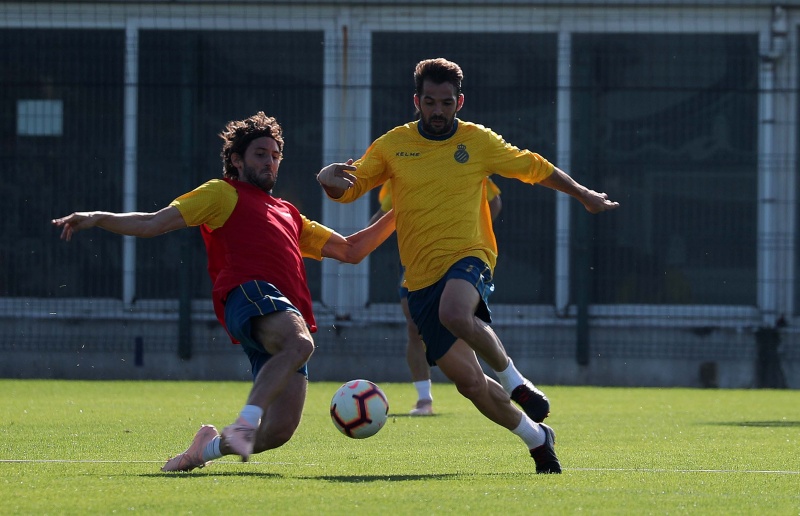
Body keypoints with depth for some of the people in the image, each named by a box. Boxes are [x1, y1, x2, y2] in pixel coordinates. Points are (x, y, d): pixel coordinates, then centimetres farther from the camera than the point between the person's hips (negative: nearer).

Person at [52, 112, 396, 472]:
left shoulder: (290, 216, 38)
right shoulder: (225, 194, 20)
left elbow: (350, 251, 38)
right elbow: (154, 223, 12)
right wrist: (98, 218, -2)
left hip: (289, 317, 6)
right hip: (251, 294, -6)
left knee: (279, 431, -9)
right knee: (299, 344, -40)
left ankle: (209, 446, 15)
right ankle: (245, 423, -52)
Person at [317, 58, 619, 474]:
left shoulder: (478, 142, 4)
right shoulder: (392, 146, 5)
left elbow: (534, 168, 17)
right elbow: (347, 189, 4)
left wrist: (584, 195, 23)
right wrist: (329, 178, -19)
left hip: (468, 257, -3)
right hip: (421, 279, 3)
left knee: (454, 314, -39)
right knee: (469, 382, -3)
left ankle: (514, 380, -14)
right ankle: (536, 439, 19)